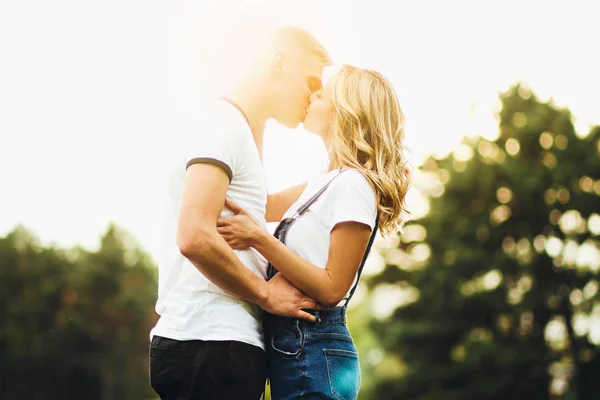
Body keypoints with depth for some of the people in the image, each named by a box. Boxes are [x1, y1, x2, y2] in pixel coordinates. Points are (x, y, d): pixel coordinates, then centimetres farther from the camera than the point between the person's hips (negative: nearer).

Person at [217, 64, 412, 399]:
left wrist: (259, 239, -22)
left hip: (314, 355, -9)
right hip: (288, 344, 9)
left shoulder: (353, 184, -14)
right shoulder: (324, 183, 14)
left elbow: (332, 289, -18)